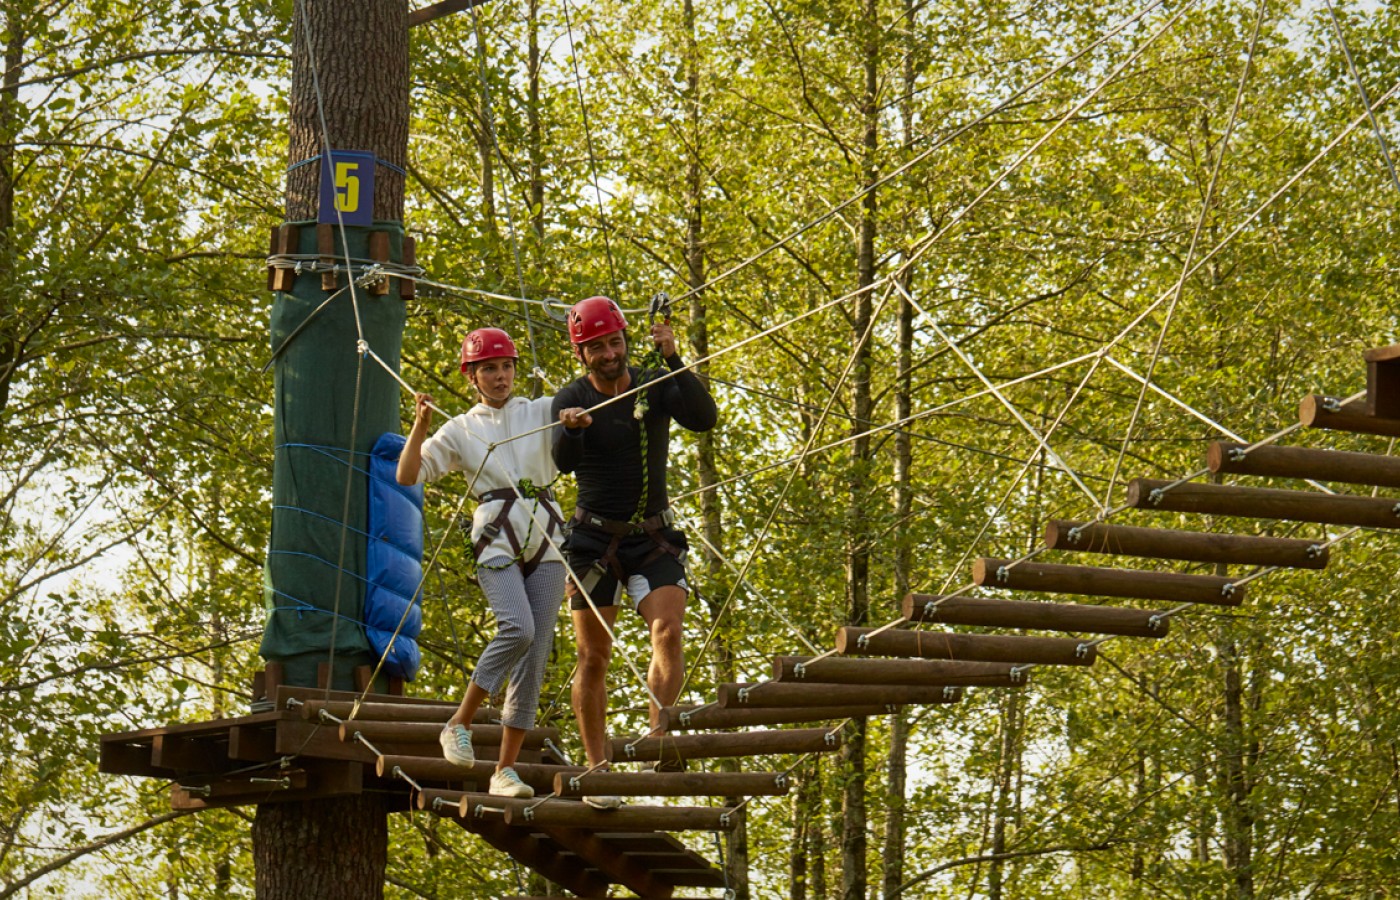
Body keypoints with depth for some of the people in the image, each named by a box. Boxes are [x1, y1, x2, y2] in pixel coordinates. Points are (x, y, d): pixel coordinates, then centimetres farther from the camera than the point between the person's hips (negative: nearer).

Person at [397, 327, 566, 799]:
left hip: (546, 536, 2)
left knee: (536, 653, -5)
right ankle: (459, 724, -11)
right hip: (496, 535, -2)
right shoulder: (460, 430, 12)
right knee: (518, 627, -27)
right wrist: (419, 427, -9)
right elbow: (408, 476, 5)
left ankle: (505, 769, -3)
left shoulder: (542, 411, 15)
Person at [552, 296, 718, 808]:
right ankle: (597, 770, 7)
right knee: (594, 657, 1)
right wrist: (570, 430, -44)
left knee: (668, 632, -20)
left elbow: (704, 419, -20)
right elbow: (561, 464, -22)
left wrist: (674, 360, -30)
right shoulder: (571, 400, -6)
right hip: (593, 540, -1)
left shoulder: (657, 389, -2)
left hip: (653, 539, 1)